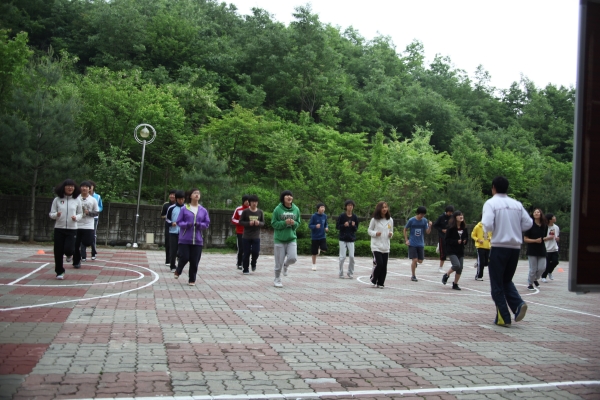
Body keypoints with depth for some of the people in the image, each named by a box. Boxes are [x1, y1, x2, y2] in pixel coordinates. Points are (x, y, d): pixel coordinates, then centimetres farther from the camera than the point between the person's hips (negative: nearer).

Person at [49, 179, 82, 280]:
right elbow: (51, 214, 2)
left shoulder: (76, 200, 1)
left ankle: (69, 254, 26)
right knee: (58, 251, 1)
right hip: (59, 228, 0)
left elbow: (80, 213, 10)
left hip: (72, 229, 0)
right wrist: (56, 215, -20)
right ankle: (59, 272, 18)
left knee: (68, 249, -14)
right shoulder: (57, 199, 0)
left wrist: (76, 217, -12)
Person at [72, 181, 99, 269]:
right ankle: (76, 262, 15)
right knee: (76, 244, 3)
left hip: (88, 226, 0)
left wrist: (89, 212, -11)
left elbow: (97, 212, 5)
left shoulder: (93, 200, 3)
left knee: (88, 242, -10)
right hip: (77, 225, 0)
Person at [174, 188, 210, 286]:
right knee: (184, 258, -3)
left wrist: (200, 225, -13)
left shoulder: (203, 210, 5)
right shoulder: (184, 209, 0)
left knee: (194, 261, 2)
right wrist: (187, 224, -17)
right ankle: (178, 271, 29)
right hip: (184, 239, -2)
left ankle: (192, 280, 16)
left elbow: (207, 223, 7)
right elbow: (179, 222, 1)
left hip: (197, 240, 2)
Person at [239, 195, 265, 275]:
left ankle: (253, 263, 24)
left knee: (256, 252, -7)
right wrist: (249, 223, -18)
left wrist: (259, 223, -16)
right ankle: (245, 269, 17)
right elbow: (241, 222, -2)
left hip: (256, 236, 1)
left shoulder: (260, 212, 2)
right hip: (246, 236, -1)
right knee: (246, 253, 3)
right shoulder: (245, 211, -4)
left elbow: (263, 223, 7)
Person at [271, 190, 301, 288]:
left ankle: (286, 265, 23)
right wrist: (284, 223, -20)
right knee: (279, 262, 3)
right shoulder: (278, 209, -8)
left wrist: (294, 223, -13)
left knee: (293, 258, -13)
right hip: (279, 239, -2)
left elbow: (298, 223, 10)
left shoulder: (296, 209, 1)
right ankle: (277, 280, 23)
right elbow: (274, 223, -6)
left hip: (291, 239, 2)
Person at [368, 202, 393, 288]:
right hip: (376, 246, -4)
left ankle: (380, 283, 16)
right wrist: (375, 233, -14)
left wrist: (391, 234, -3)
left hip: (386, 247, 4)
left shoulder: (390, 220, 7)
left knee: (384, 266, 2)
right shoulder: (374, 219, -3)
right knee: (379, 263, -13)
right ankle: (373, 280, 11)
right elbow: (369, 230, 5)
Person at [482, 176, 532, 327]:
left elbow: (488, 225, -18)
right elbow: (528, 223, 6)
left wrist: (486, 231, 3)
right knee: (507, 280, 20)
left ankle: (503, 317, 5)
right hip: (515, 247, 5)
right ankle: (519, 304, -3)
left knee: (497, 284, 6)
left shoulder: (491, 203, -6)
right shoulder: (517, 204, 8)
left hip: (499, 247, -5)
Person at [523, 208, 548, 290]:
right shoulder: (530, 225, -8)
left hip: (541, 250, 4)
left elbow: (544, 237, 18)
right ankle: (530, 284, 20)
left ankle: (535, 279, 31)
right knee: (533, 269, -1)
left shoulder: (544, 226, 4)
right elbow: (525, 239, -7)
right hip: (532, 250, -4)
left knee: (542, 268, 1)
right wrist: (535, 240, -18)